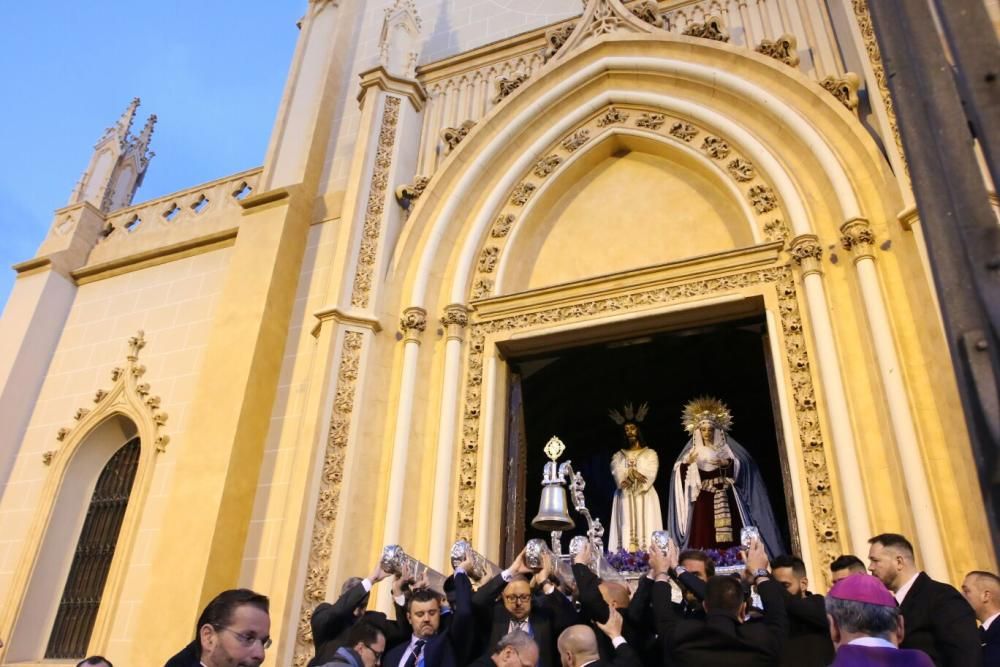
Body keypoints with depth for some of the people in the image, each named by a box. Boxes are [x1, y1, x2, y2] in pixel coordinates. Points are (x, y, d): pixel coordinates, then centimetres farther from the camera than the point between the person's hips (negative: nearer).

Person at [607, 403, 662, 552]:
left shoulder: (650, 454, 10)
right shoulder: (619, 456, 14)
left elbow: (648, 478, -5)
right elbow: (618, 478, -2)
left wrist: (628, 475, -9)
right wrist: (634, 474, -13)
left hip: (645, 500, -1)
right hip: (625, 500, 1)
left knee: (645, 531, -8)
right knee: (627, 532, -7)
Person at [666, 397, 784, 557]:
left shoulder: (724, 447, 11)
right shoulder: (695, 450, 9)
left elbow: (739, 464, 3)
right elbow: (681, 470, -1)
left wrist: (727, 463, -15)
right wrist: (687, 463, -21)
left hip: (724, 495, 1)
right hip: (703, 496, 0)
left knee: (728, 529, -6)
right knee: (705, 530, -9)